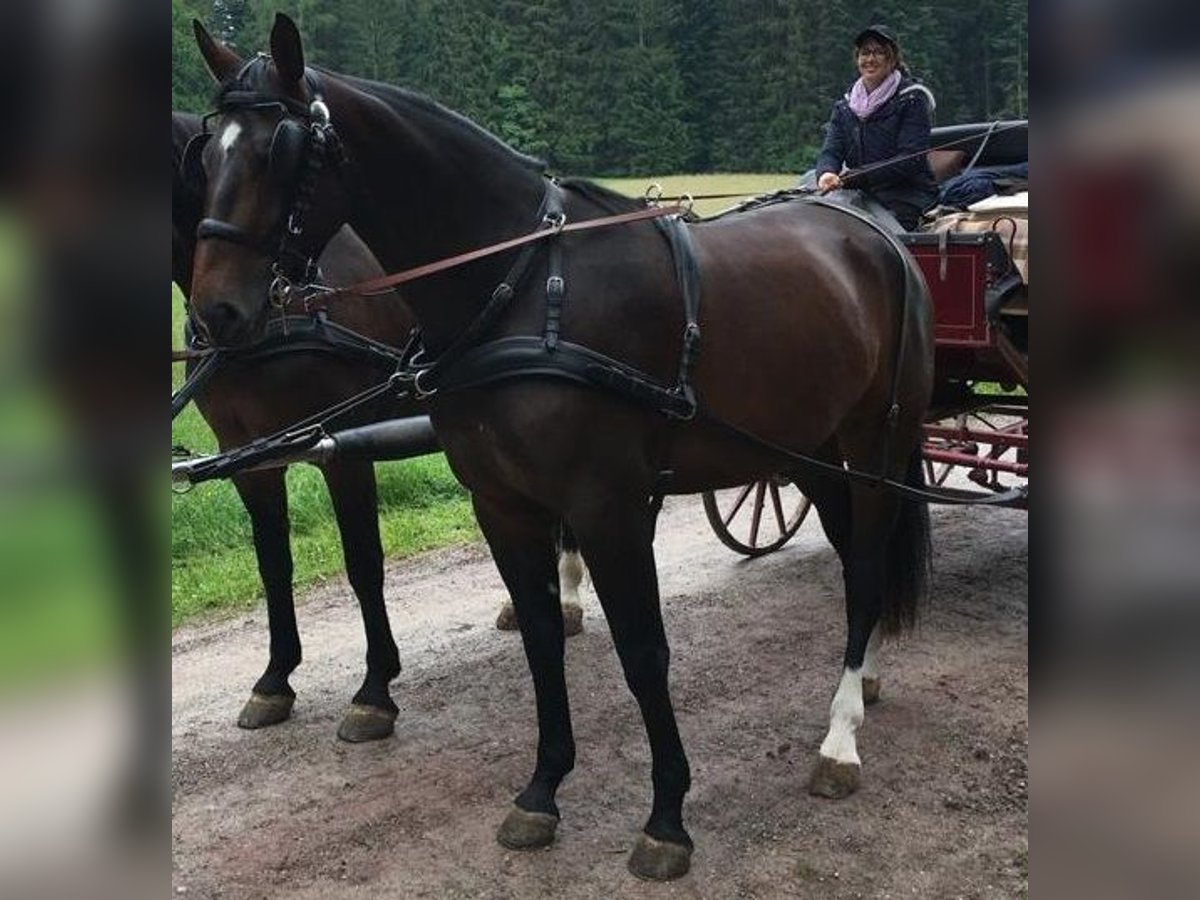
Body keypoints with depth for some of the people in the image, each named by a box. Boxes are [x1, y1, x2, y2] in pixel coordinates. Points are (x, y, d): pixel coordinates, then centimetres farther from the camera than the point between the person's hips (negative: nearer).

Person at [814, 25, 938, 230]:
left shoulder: (912, 100, -1)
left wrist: (858, 177, -21)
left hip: (907, 197, -5)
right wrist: (826, 173, -21)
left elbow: (909, 160, -11)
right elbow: (831, 150, 5)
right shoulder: (844, 107, 16)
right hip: (864, 198, 5)